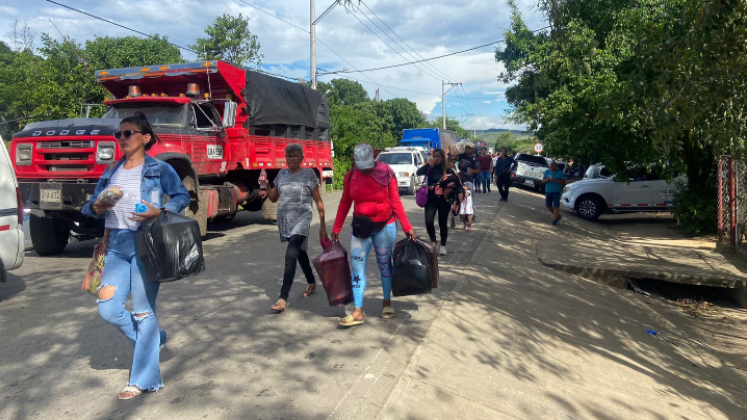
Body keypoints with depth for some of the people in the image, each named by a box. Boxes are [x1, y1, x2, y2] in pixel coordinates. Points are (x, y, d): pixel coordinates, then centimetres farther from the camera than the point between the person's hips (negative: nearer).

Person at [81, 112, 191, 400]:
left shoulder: (159, 169, -1)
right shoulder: (111, 173, 14)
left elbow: (183, 197, -1)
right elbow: (90, 207, 16)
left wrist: (160, 212, -18)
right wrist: (96, 208, -8)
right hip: (116, 247, 6)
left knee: (143, 311, -2)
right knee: (108, 308, -1)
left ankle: (144, 379, 10)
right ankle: (153, 338, 27)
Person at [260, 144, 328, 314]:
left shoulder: (308, 173, -6)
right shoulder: (281, 174, 9)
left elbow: (318, 200, -4)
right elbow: (274, 198, 15)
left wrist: (323, 225, -6)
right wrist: (266, 192, -9)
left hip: (301, 220, -6)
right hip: (284, 220, 6)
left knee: (291, 255, -18)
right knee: (300, 252, 20)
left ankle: (283, 298, -20)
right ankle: (312, 283, 41)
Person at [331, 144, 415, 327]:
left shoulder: (386, 173, -10)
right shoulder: (351, 176, -1)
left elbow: (396, 202, -7)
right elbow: (344, 204, 6)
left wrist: (407, 227, -9)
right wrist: (336, 229, 7)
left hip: (384, 226, -2)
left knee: (384, 265, 11)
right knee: (357, 266, -2)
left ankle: (387, 303, 28)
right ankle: (358, 312, 2)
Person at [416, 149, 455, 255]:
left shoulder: (447, 170, -1)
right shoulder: (429, 168, 3)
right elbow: (418, 173, -11)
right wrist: (428, 164, -18)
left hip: (443, 200, -1)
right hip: (430, 199, 1)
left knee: (443, 223, 8)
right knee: (429, 222, -11)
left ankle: (443, 245, 22)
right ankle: (433, 241, 15)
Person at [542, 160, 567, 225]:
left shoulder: (560, 173, -5)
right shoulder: (547, 172, 6)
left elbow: (564, 182, -7)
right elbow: (543, 181, 9)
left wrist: (555, 180, -20)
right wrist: (546, 180, -14)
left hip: (556, 191, -5)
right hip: (548, 191, 5)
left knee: (556, 206, -6)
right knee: (548, 205, 6)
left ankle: (554, 220, 2)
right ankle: (558, 216, 26)